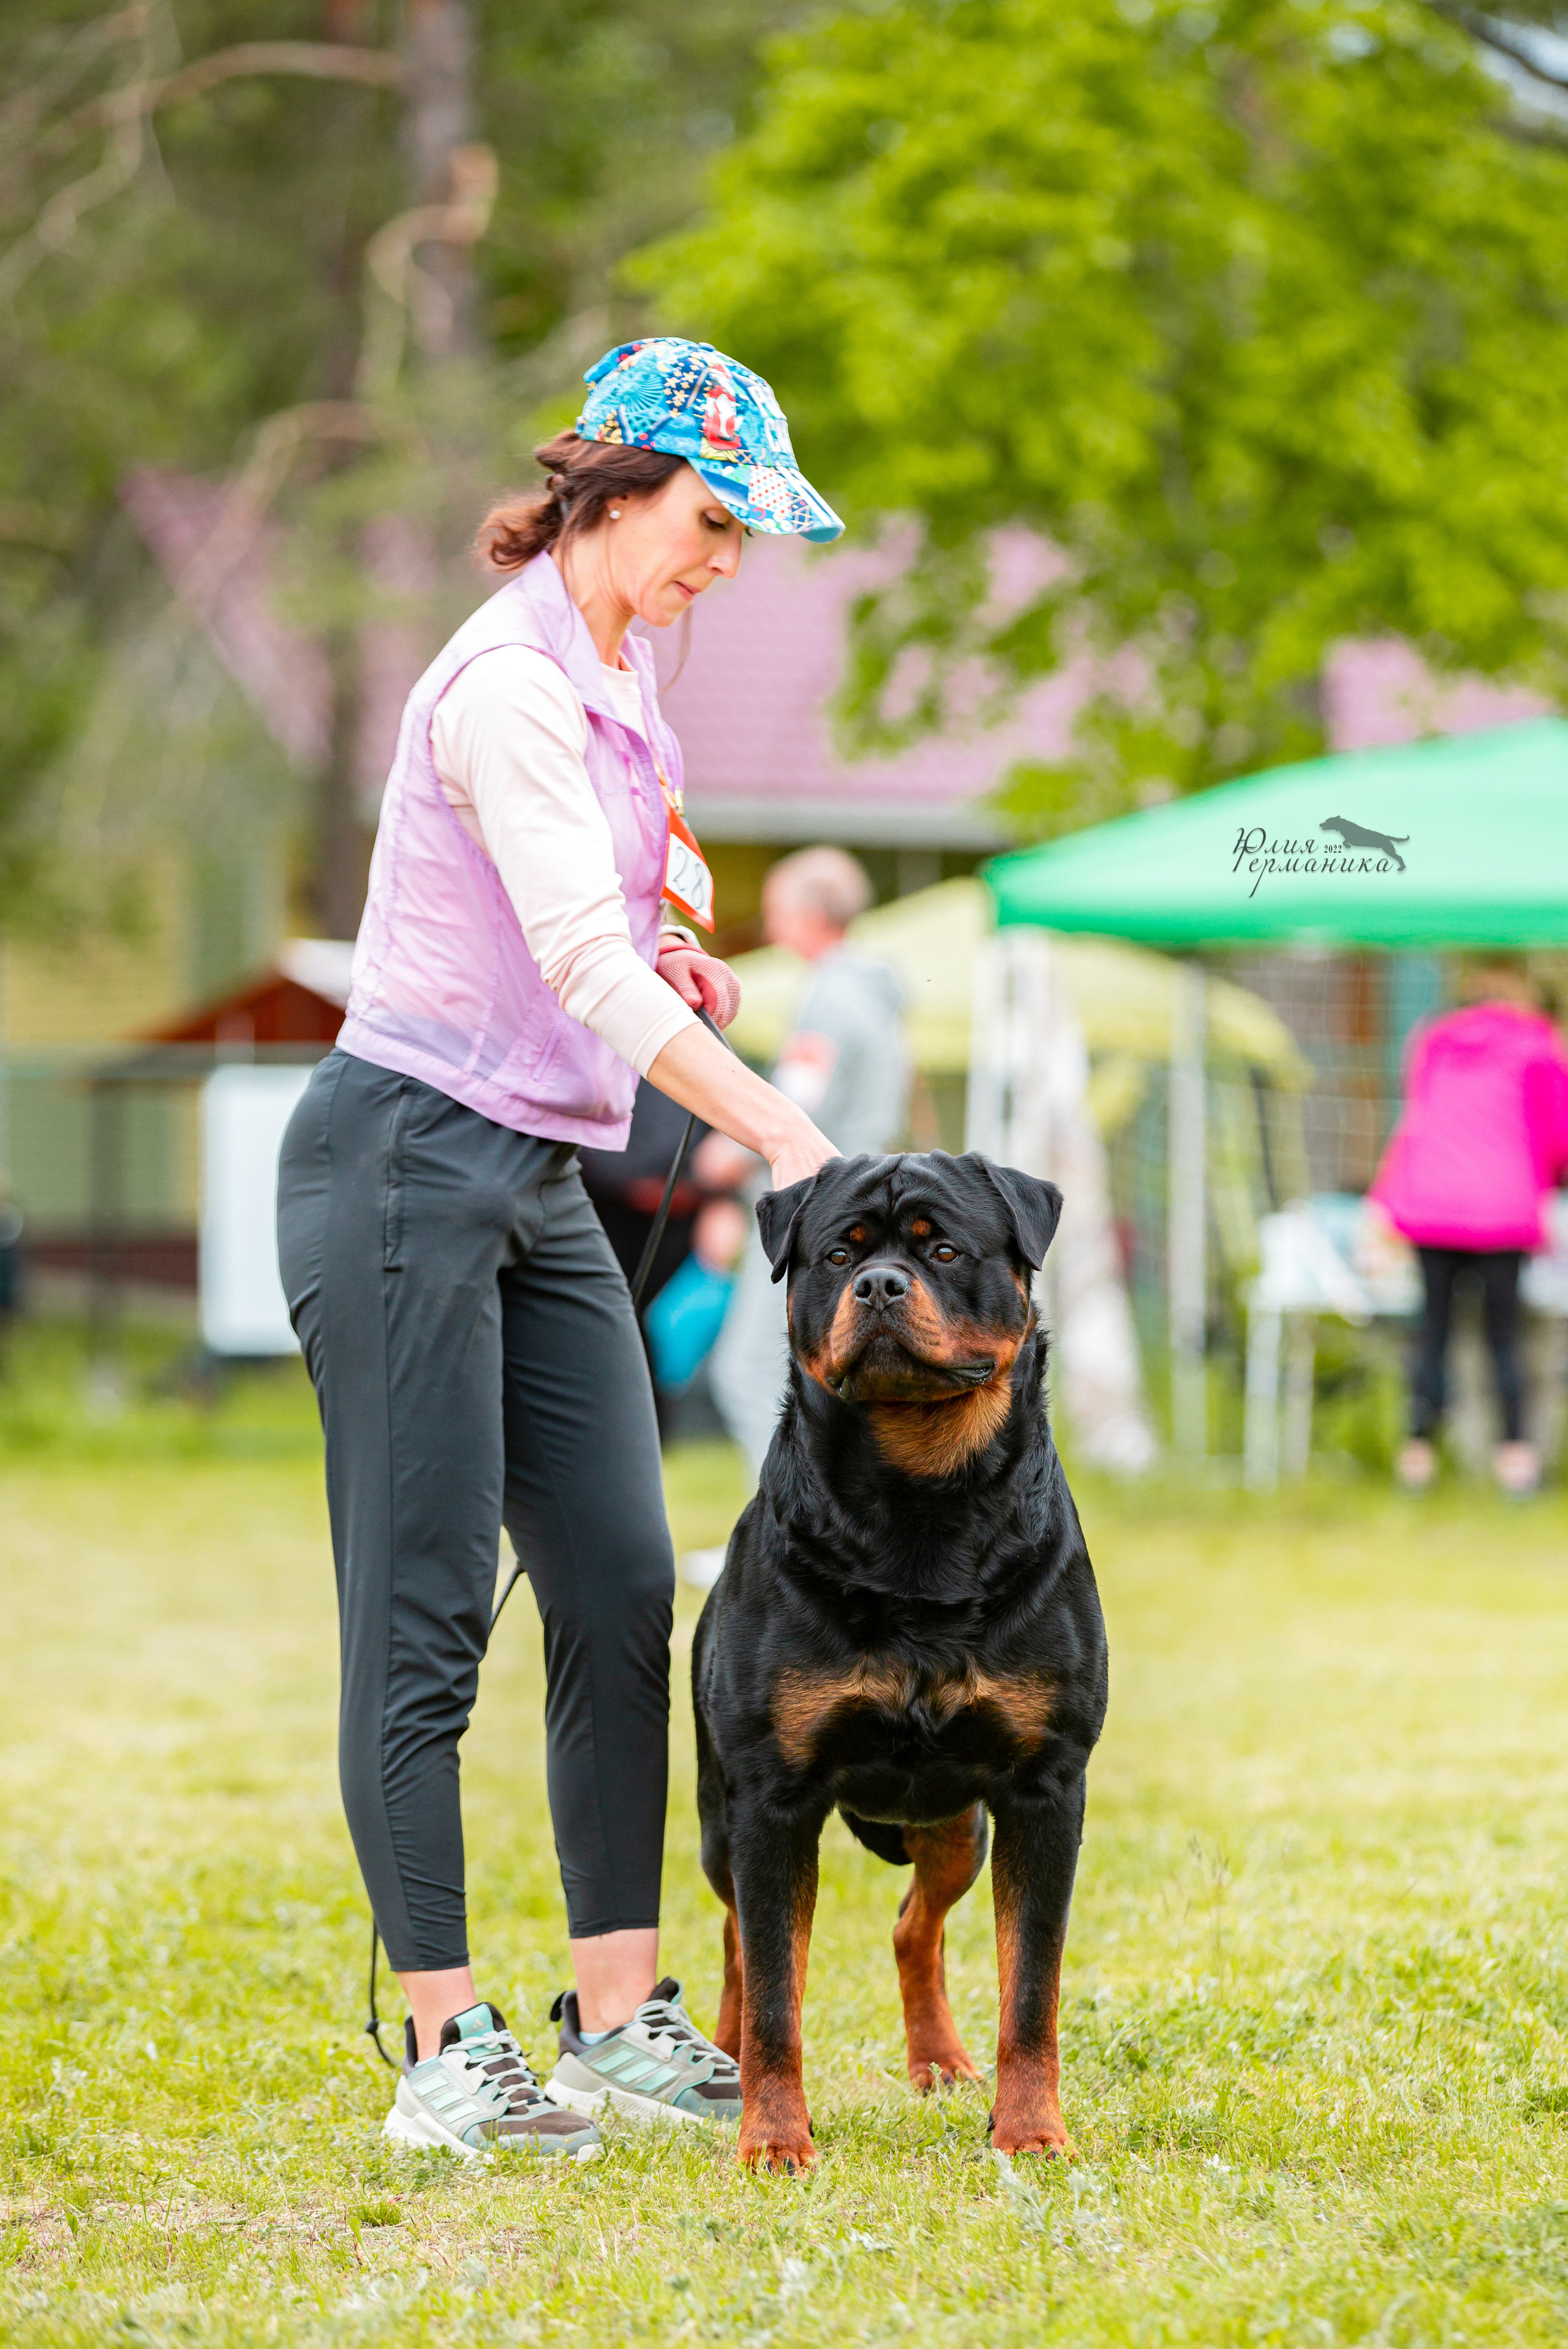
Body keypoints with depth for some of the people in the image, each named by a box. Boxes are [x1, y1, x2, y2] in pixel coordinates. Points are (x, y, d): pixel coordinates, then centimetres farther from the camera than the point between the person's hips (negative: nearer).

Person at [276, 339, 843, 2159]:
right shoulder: (511, 682, -16)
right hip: (407, 1155, -9)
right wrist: (785, 1136, -32)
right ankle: (441, 2055, -3)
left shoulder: (619, 678, 14)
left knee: (620, 1592, 4)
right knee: (423, 1616, -6)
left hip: (541, 1184, 9)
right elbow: (580, 962, -26)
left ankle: (620, 2020, 7)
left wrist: (664, 962, 6)